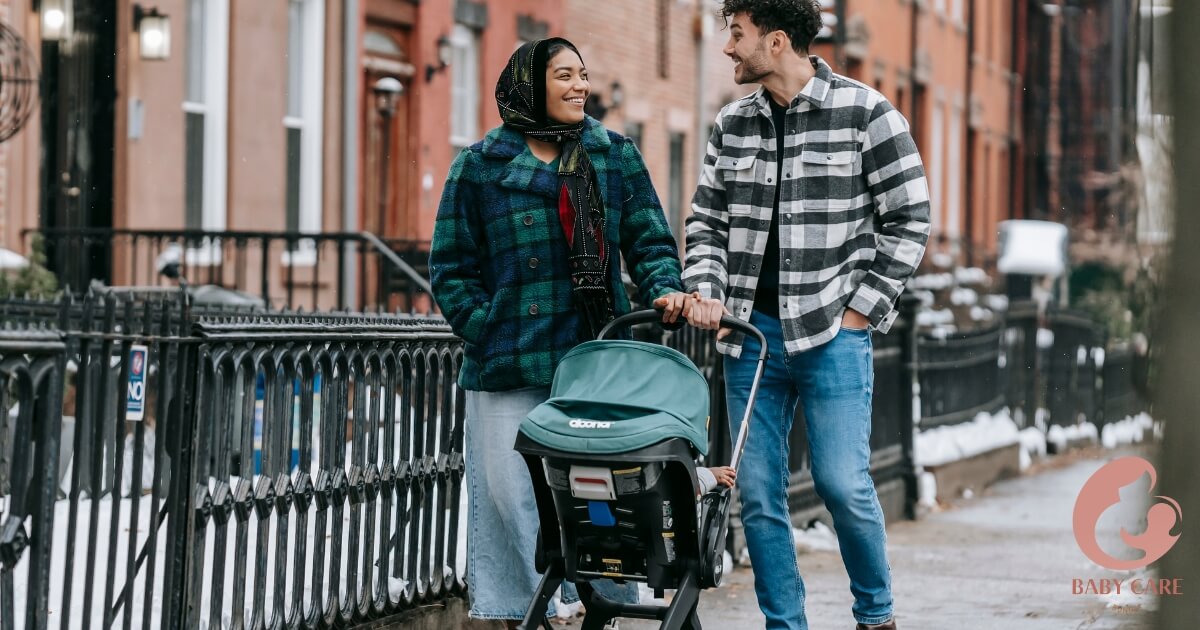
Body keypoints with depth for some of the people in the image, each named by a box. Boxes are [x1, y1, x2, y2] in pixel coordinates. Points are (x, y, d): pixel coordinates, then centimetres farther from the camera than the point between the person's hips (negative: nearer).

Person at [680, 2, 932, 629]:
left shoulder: (865, 112, -4)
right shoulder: (731, 125, 11)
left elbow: (909, 219, -2)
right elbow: (707, 221, 17)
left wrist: (861, 309, -6)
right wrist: (705, 291, -1)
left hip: (832, 333, -5)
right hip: (750, 331, 5)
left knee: (842, 483, -9)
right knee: (757, 493, 3)